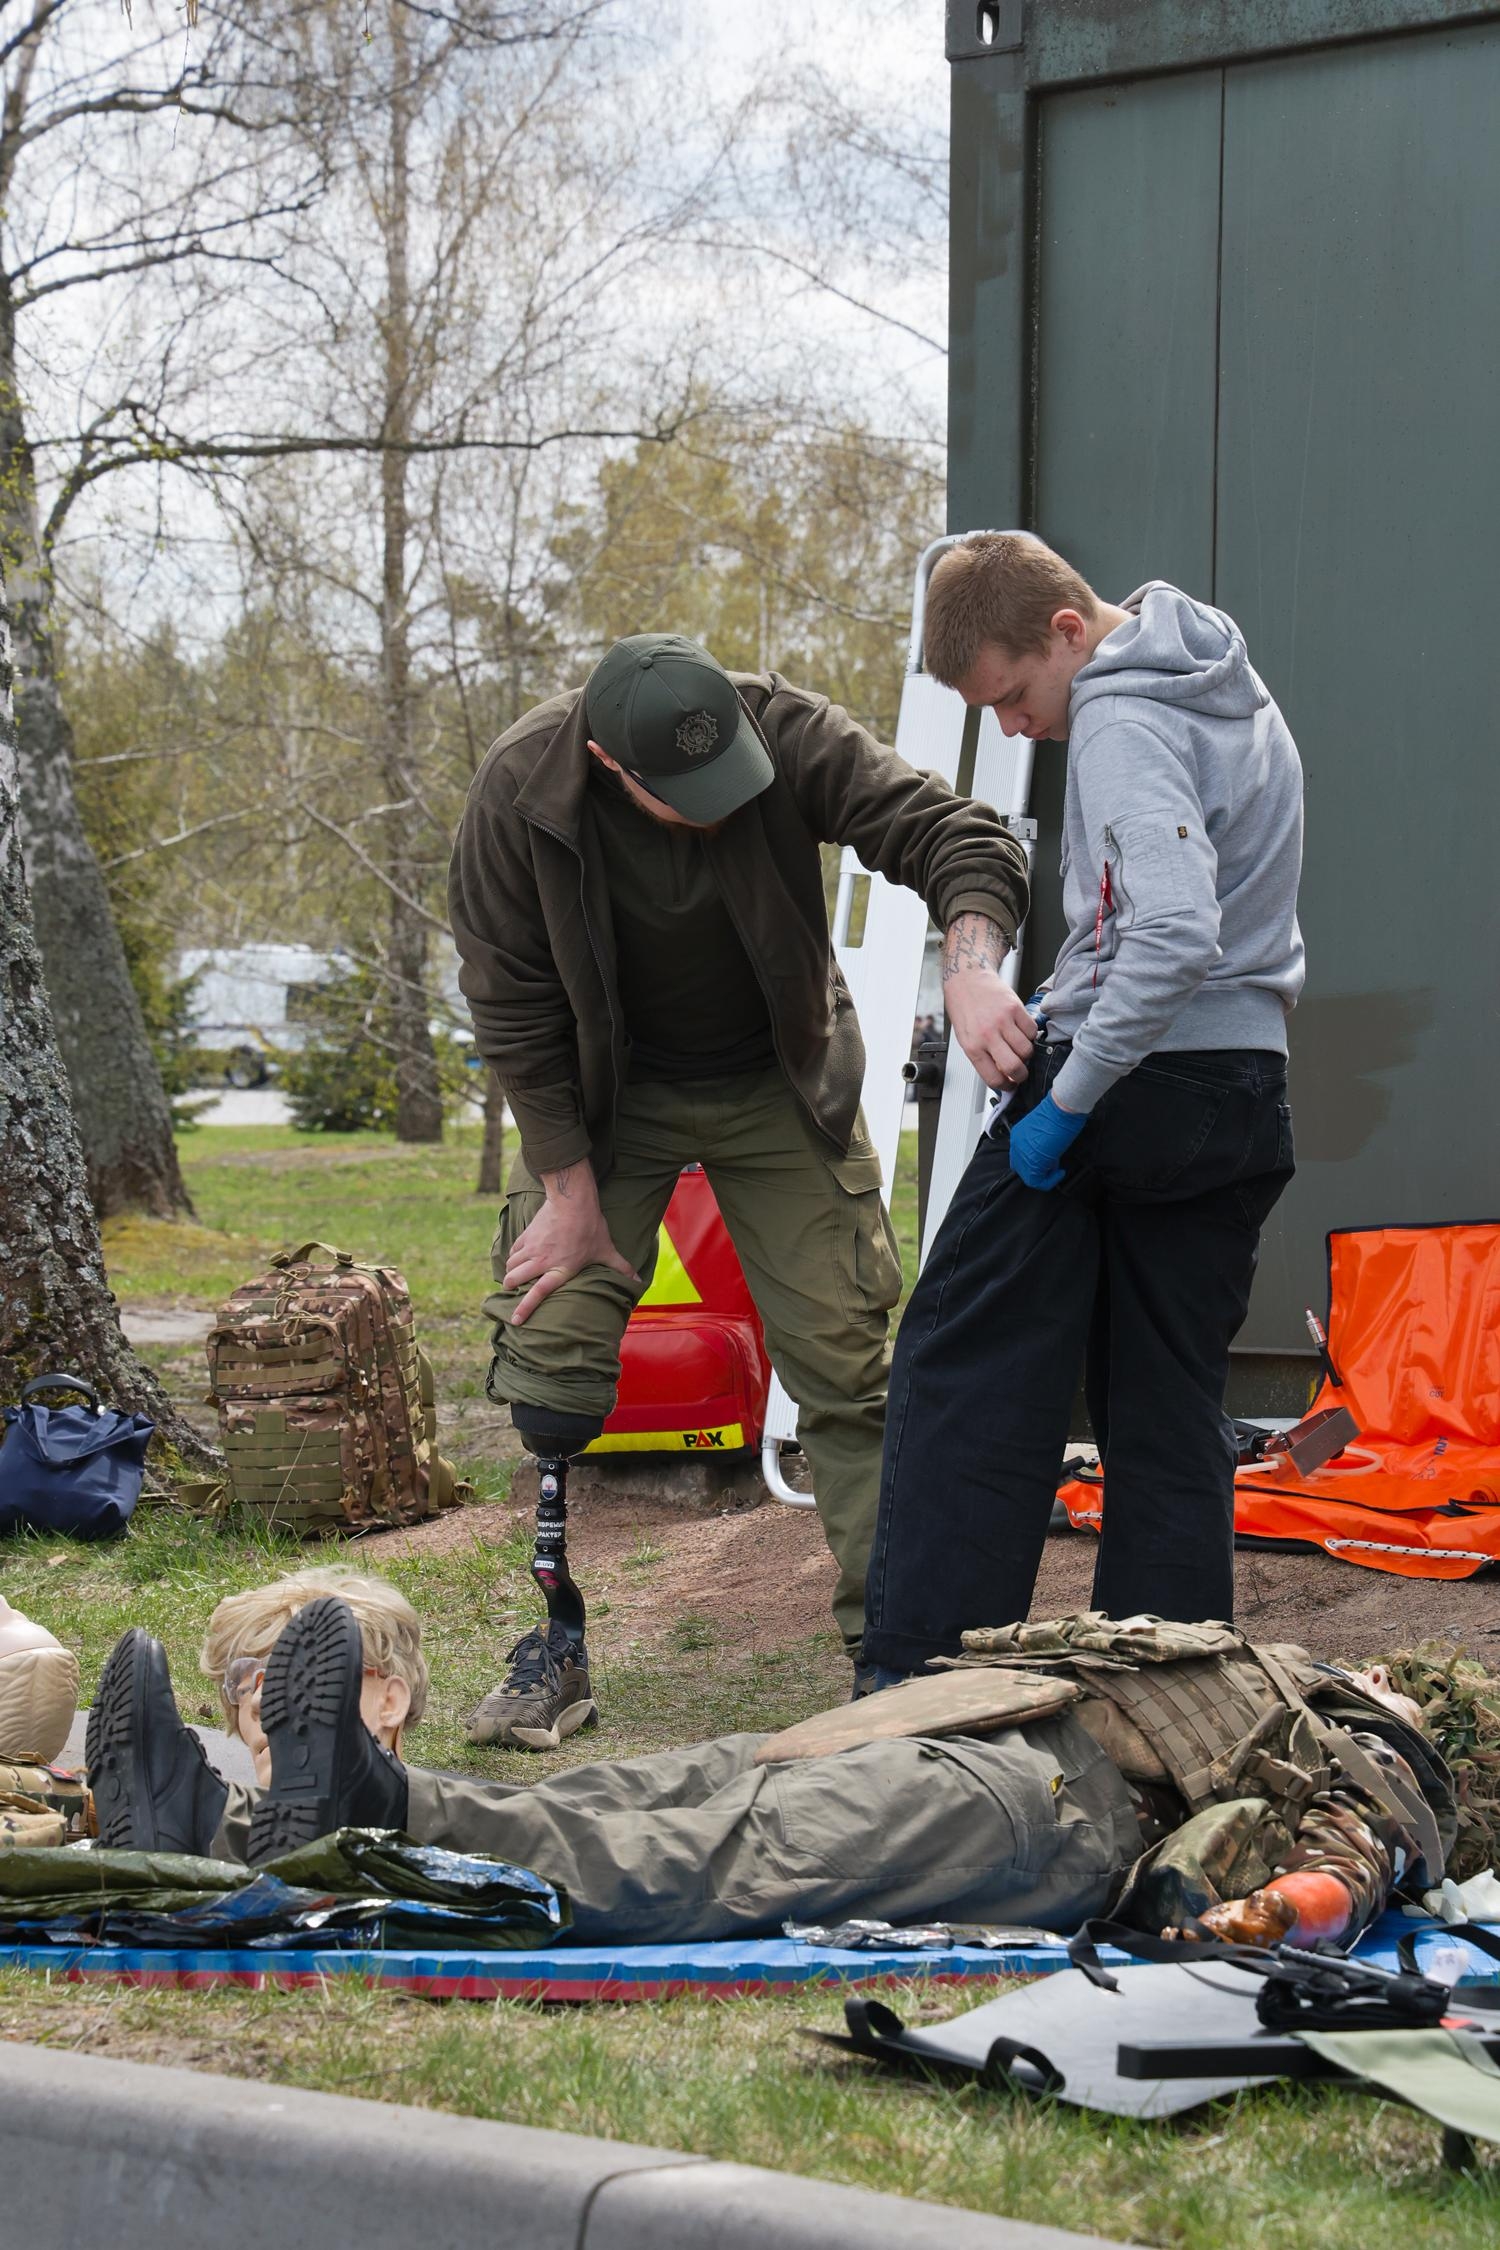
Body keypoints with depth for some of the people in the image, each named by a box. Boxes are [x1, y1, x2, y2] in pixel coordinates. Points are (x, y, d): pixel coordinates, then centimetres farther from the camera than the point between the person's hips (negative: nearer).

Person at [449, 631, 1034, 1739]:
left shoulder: (788, 731, -27)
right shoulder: (521, 793, -25)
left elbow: (960, 835, -29)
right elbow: (515, 1012, -15)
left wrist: (973, 967, -50)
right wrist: (571, 1192, -14)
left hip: (781, 1086, 0)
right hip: (605, 1094, 0)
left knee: (845, 1360, -3)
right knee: (551, 1347, -8)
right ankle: (558, 1645, 4)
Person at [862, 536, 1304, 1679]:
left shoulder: (1121, 724, -17)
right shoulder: (1237, 692, 14)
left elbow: (1175, 932, -29)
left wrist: (1068, 1096, -24)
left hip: (1128, 1078, -9)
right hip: (1248, 1090, 9)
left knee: (965, 1370, 1)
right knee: (1173, 1409, 11)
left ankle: (921, 1673, 0)